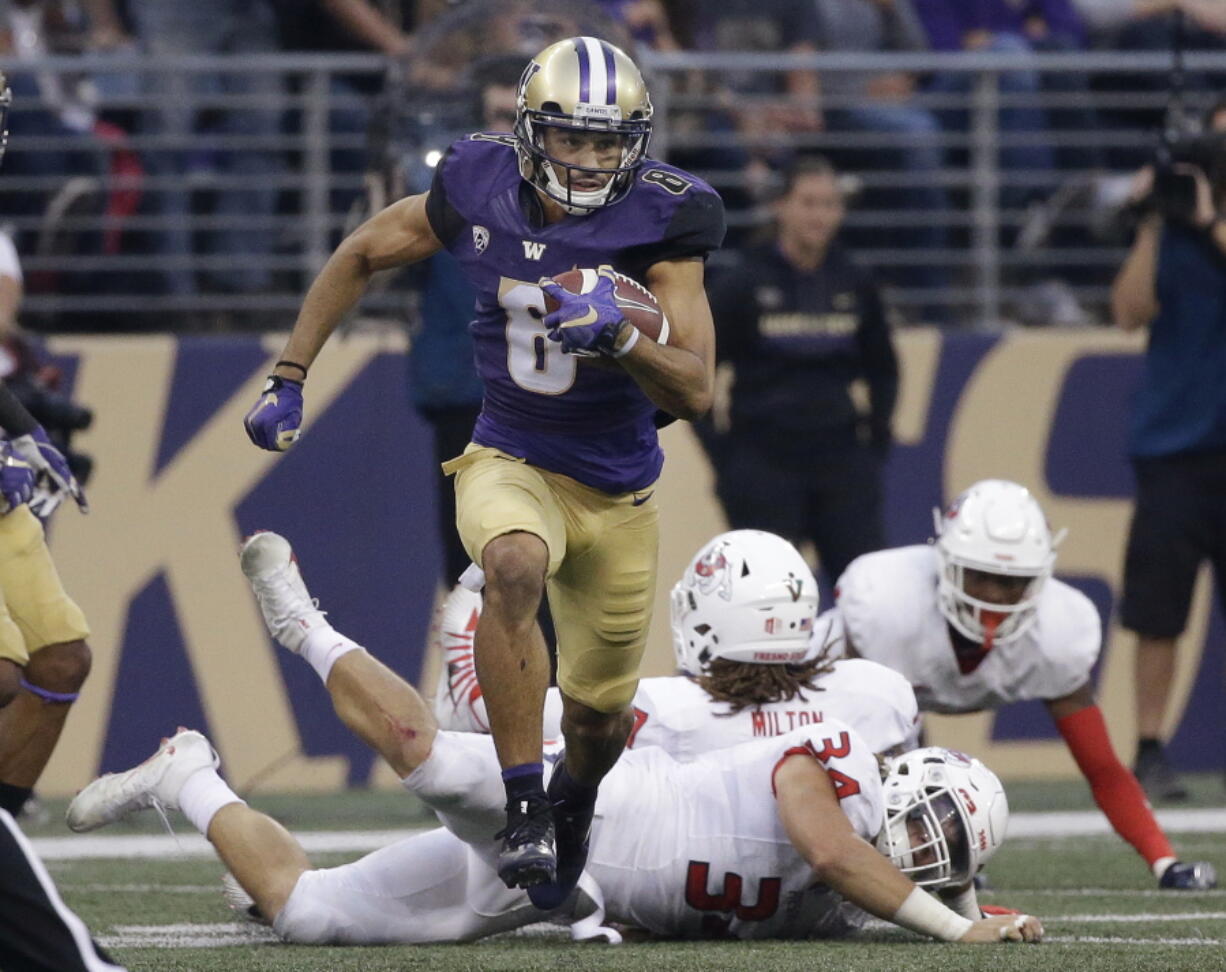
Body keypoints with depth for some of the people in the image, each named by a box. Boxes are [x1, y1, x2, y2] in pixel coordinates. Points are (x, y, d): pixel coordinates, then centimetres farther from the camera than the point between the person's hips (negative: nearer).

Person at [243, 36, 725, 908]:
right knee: (514, 566, -38)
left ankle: (573, 805, 51)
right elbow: (363, 256, 7)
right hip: (512, 464, -1)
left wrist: (619, 334, -37)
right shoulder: (479, 190, -11)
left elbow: (695, 392, -19)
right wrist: (289, 379, 6)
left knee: (600, 717, 13)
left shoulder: (661, 221, -17)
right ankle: (523, 811, -31)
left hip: (618, 495, 1)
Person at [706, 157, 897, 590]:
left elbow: (882, 369, 21)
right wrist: (723, 458, -4)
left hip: (840, 456, 3)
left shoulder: (856, 286, 8)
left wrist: (876, 436, 10)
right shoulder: (743, 285, -3)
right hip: (763, 464, -3)